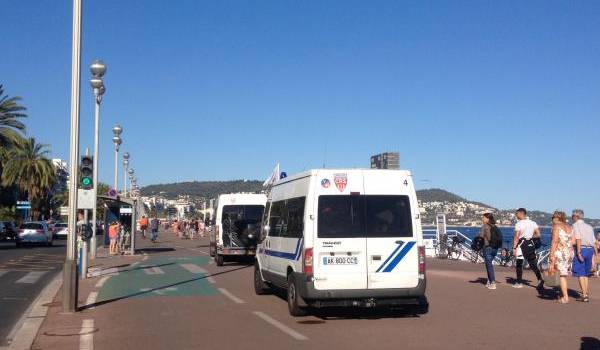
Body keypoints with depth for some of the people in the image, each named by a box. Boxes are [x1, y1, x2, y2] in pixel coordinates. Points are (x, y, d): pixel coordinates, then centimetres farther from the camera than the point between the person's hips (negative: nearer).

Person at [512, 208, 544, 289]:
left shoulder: (519, 223, -11)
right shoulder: (533, 223, 9)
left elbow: (516, 237, -16)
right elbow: (538, 235, 8)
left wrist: (514, 247, -14)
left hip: (522, 244, -6)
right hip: (530, 244, 6)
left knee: (519, 263, 7)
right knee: (533, 264, 9)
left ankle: (519, 282, 12)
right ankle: (540, 279, -9)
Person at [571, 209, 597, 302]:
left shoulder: (575, 225, -3)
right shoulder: (589, 227, 18)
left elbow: (578, 239, -16)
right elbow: (594, 242, 13)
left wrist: (578, 252, -19)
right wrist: (594, 254, 15)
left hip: (581, 249, -6)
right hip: (590, 249, 7)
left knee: (580, 274, -2)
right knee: (585, 273, 16)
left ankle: (584, 295, -7)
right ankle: (586, 293, 15)